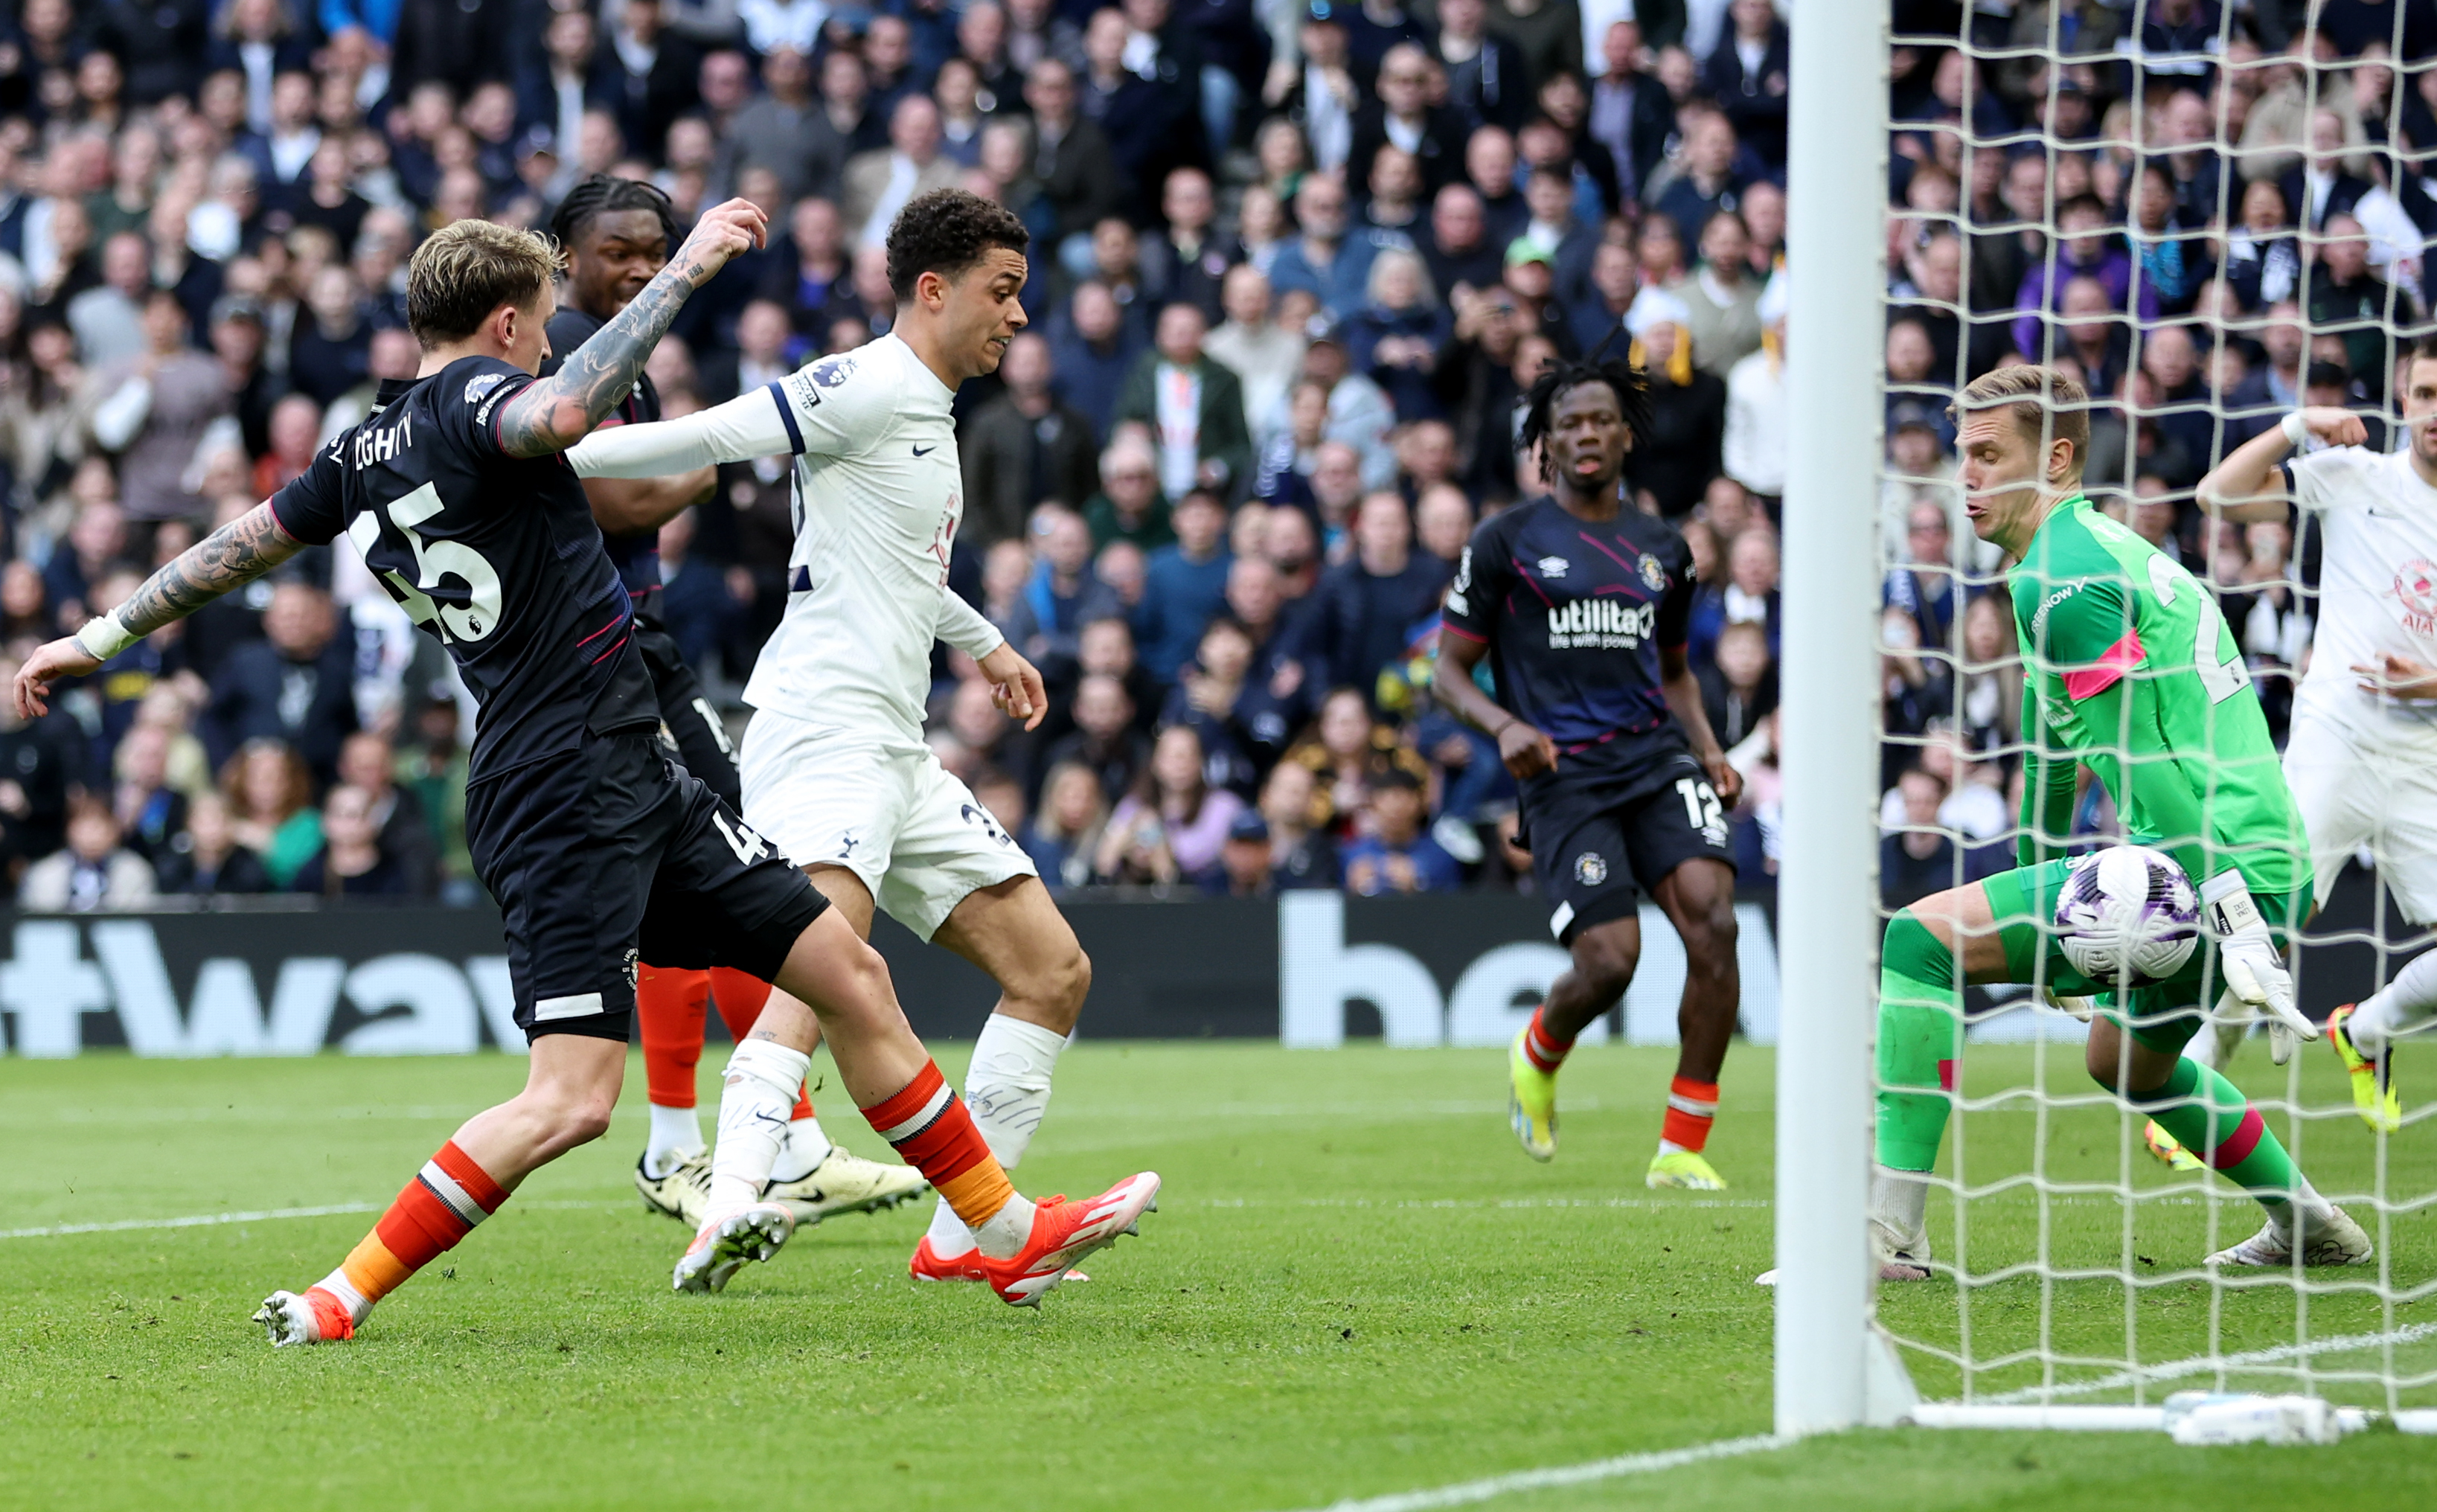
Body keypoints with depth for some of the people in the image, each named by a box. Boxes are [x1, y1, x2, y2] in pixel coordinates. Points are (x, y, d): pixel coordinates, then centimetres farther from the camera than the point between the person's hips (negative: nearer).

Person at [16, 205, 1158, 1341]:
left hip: (634, 787, 10)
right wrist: (683, 274, -29)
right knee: (569, 1100, -16)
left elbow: (236, 546, 26)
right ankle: (338, 1301, -7)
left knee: (848, 973, 12)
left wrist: (100, 638, 38)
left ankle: (1010, 1236, 19)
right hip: (568, 797, -10)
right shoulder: (466, 397, -11)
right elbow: (563, 413, -34)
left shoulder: (363, 455, 15)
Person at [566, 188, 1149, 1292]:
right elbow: (711, 439, -15)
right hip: (823, 722, -10)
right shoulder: (868, 387, -7)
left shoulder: (926, 414, 23)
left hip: (893, 754, 10)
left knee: (1053, 969, 7)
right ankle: (734, 1199, -49)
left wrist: (983, 643, 54)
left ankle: (961, 1235, 7)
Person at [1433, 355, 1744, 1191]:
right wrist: (1505, 725, -14)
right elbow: (1449, 669, 6)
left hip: (1656, 758, 4)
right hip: (1563, 772, -4)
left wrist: (1708, 750, 12)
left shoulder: (1662, 548, 17)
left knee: (1712, 922, -20)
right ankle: (1537, 1054, 23)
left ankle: (1682, 1151, -12)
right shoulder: (1505, 543, 4)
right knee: (1610, 960, -16)